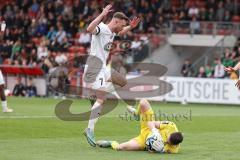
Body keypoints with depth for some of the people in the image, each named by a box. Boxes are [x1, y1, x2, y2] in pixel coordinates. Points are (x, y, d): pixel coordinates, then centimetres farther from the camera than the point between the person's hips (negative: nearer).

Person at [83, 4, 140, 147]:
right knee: (101, 99, -19)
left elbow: (120, 33, 40)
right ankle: (90, 129, -22)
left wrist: (131, 27, 23)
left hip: (104, 67, 10)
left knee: (123, 83, 23)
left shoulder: (112, 32, 14)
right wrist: (102, 15, -43)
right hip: (95, 67, -10)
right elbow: (89, 29, -39)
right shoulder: (101, 28, -15)